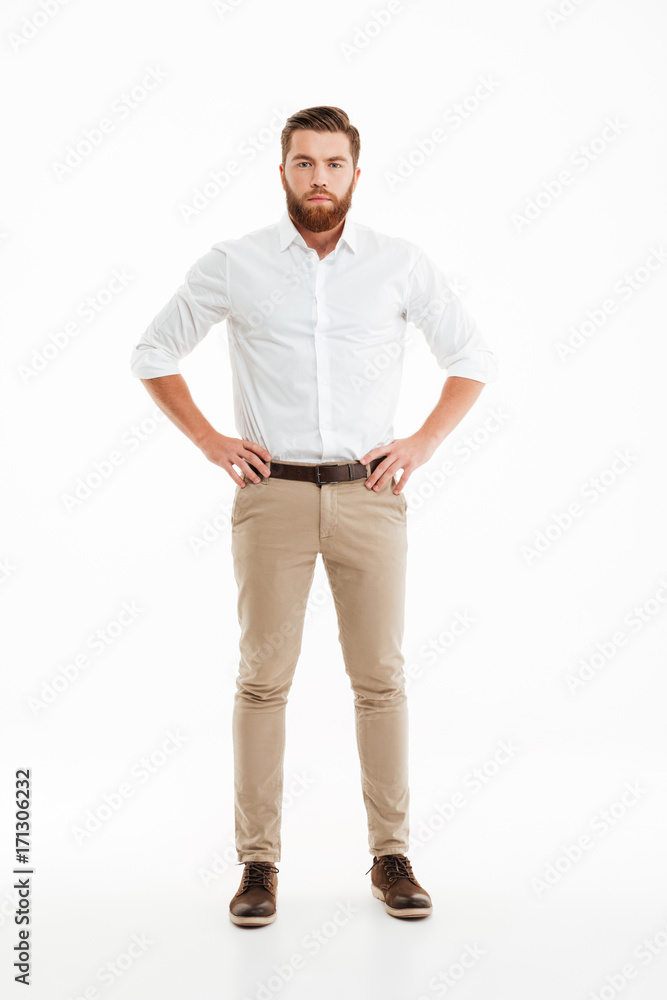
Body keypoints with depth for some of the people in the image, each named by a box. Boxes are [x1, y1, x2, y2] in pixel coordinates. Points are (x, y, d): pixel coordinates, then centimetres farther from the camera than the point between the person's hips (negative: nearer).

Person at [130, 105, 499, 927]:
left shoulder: (401, 265, 3)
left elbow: (472, 359, 13)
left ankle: (390, 857, 16)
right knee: (263, 676, 0)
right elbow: (153, 355, 11)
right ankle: (258, 862, 12)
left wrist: (422, 443, 2)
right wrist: (210, 442, 2)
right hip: (273, 495, 0)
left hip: (369, 495, 1)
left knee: (380, 675, 3)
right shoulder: (233, 266, 1)